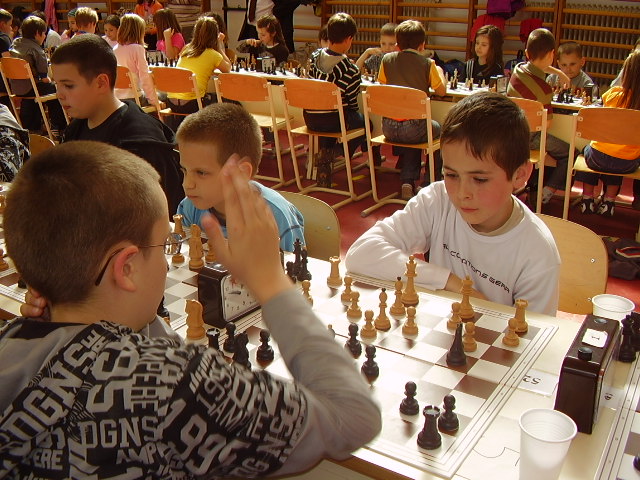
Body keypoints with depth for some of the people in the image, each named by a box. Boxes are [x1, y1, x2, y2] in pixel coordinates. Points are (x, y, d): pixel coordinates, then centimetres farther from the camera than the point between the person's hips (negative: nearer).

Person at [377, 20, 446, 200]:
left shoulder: (387, 59, 4)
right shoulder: (427, 64, -4)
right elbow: (441, 91, 6)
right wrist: (439, 71, 24)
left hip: (388, 128, 4)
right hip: (414, 127, -3)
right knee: (437, 128, 26)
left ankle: (407, 181, 22)